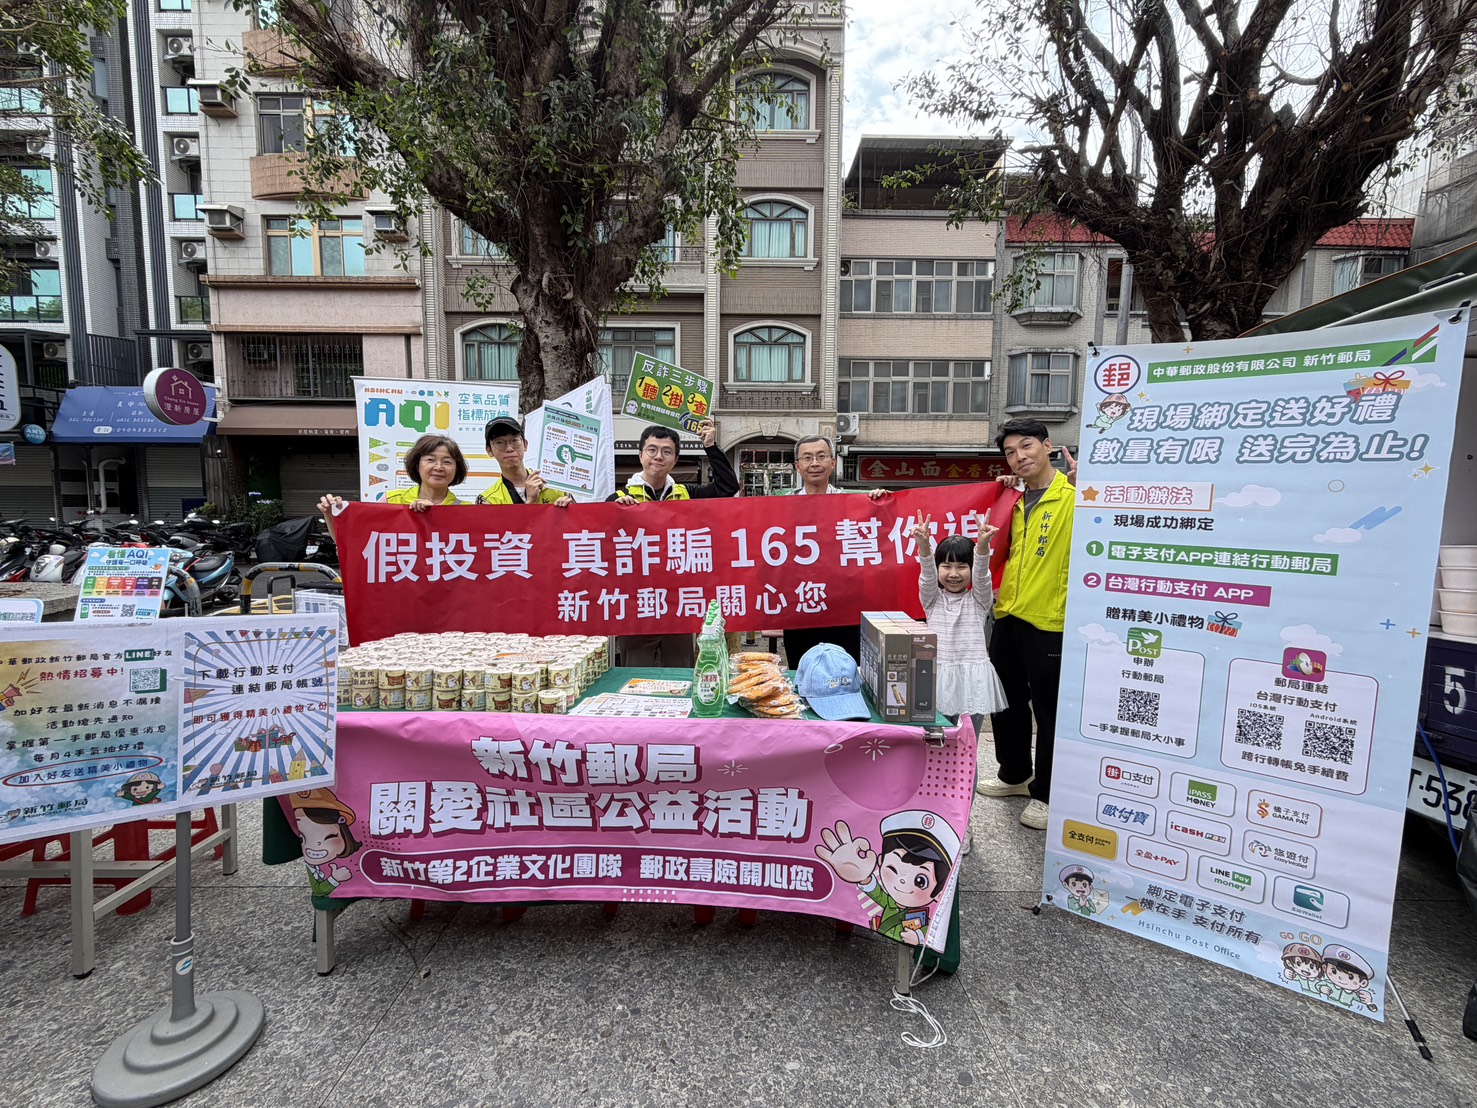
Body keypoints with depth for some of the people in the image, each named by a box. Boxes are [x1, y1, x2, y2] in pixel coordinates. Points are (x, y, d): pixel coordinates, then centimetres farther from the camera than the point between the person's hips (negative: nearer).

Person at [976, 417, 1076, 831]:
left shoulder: (1074, 496, -10)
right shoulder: (1017, 502, 12)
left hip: (1049, 622, -7)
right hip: (1008, 617, 8)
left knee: (1049, 712, 7)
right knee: (1007, 704, 19)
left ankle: (1046, 794, 24)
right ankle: (1014, 774, 39)